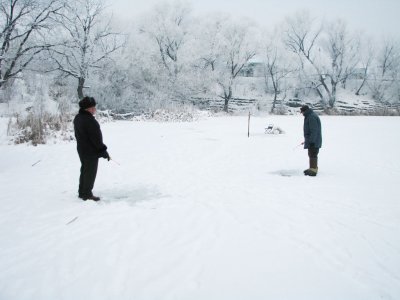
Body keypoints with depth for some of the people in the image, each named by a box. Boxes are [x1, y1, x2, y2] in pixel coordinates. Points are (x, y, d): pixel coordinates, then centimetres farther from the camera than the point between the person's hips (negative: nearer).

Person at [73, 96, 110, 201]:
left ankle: (82, 192, 29)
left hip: (82, 149, 10)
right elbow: (96, 138, -24)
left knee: (85, 171, 19)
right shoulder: (89, 120, -24)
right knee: (90, 172, 1)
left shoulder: (78, 118, 7)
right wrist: (104, 152, -16)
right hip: (91, 151, -10)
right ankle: (87, 194, 8)